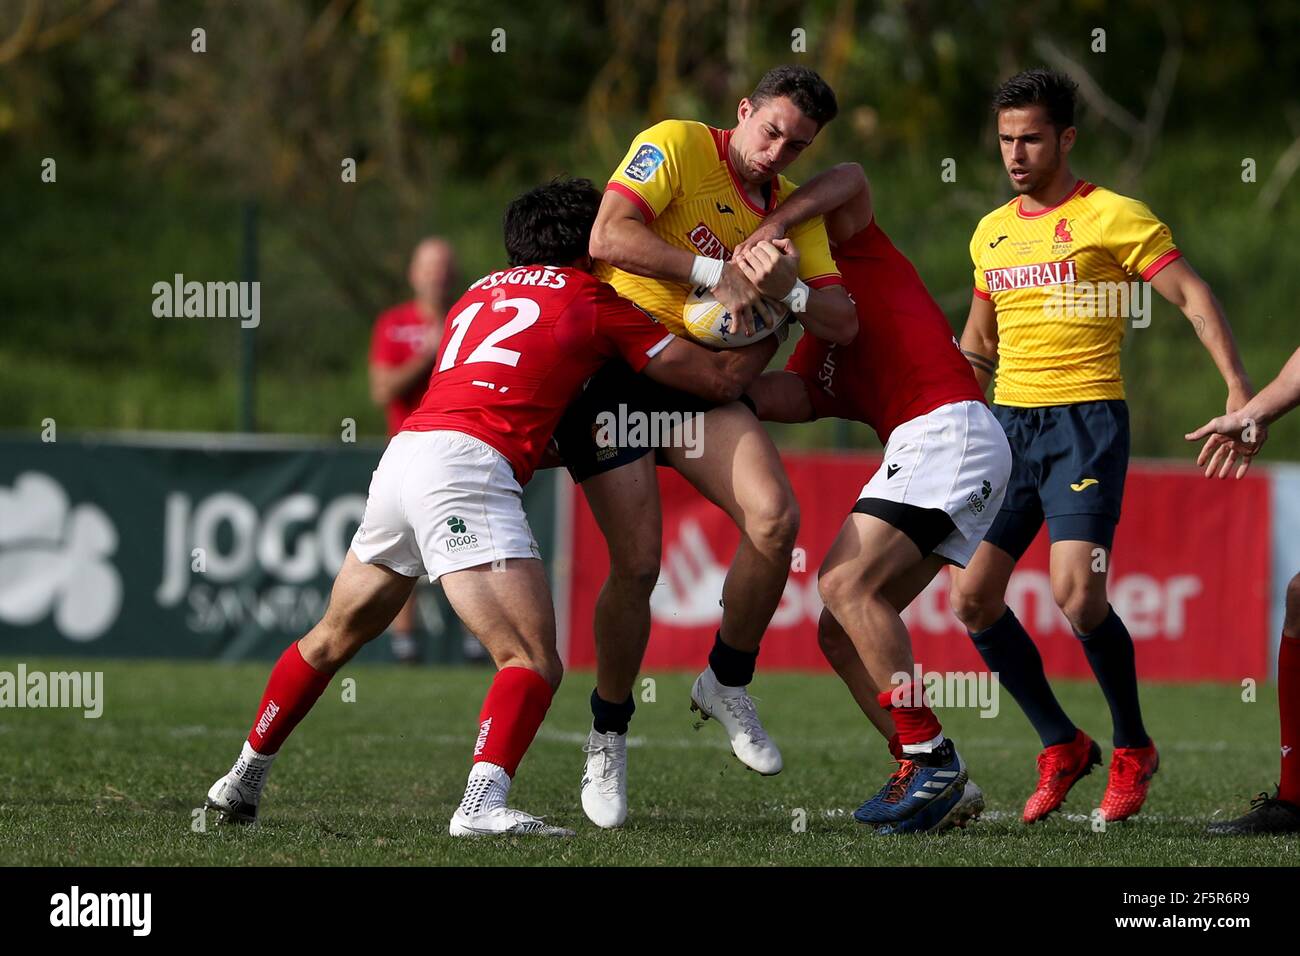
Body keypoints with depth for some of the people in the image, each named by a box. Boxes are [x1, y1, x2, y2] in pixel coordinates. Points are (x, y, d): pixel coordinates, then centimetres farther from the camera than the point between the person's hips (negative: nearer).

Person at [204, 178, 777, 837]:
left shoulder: (481, 293, 28)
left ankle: (242, 781, 34)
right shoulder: (594, 302, 9)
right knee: (533, 663, -14)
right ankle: (482, 805, -34)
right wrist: (771, 330, 30)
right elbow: (720, 380, 14)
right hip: (466, 468, -7)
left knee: (332, 639, 25)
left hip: (403, 457, 8)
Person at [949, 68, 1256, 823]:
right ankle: (1063, 748, 15)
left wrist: (1237, 385, -21)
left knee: (1078, 595, -20)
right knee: (973, 598, -1)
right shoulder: (992, 232, 14)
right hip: (1010, 424, 7)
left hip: (1087, 420, -7)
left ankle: (1134, 752, 1)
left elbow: (1192, 294, -11)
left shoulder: (1112, 216, -5)